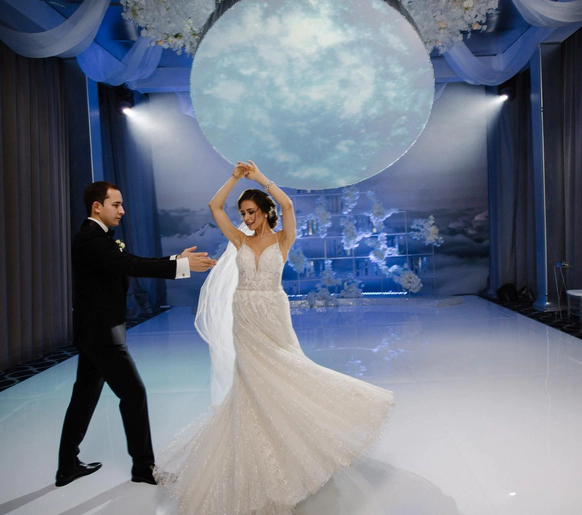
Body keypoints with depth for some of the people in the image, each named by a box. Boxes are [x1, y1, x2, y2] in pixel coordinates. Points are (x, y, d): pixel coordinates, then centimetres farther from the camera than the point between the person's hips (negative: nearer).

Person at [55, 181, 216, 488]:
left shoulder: (94, 237, 14)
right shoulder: (91, 238, -18)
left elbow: (127, 267, 10)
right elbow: (132, 265, -30)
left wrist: (175, 260, 1)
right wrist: (183, 265, -32)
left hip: (94, 332, 10)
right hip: (102, 333, -10)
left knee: (85, 396, 16)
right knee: (134, 393, -2)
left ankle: (67, 467, 29)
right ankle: (143, 467, 11)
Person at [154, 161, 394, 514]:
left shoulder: (282, 240, -3)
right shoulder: (240, 241, 5)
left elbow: (287, 204, -19)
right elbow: (215, 206, 1)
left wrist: (260, 177, -11)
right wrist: (235, 177, 0)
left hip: (273, 317, -2)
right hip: (244, 320, 3)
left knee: (281, 377, 5)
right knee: (253, 384, 8)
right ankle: (259, 452, 25)